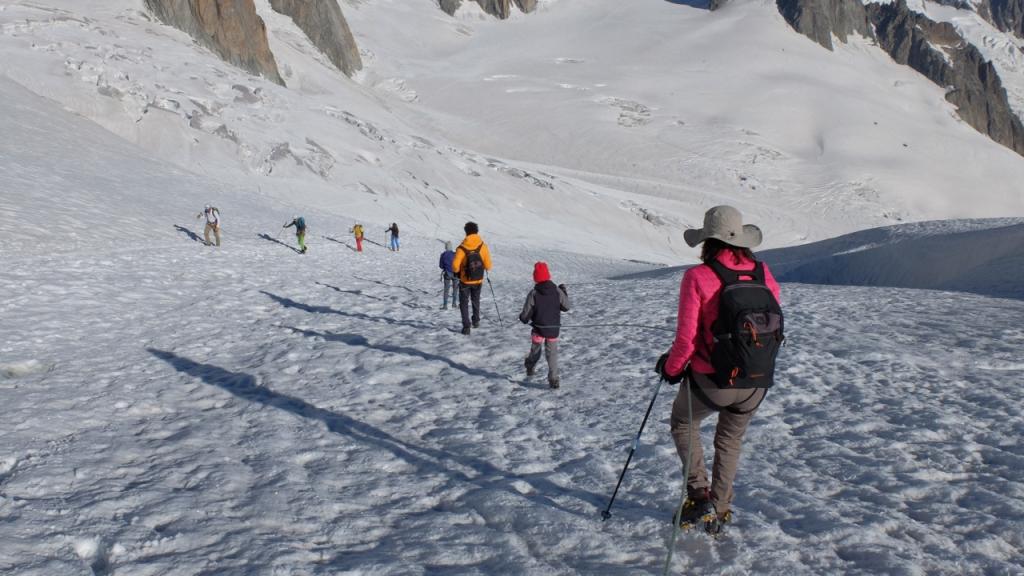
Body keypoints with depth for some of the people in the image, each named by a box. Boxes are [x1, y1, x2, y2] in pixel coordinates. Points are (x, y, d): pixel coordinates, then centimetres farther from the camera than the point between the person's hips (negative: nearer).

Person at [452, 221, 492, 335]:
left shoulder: (462, 248, -18)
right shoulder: (483, 246, -12)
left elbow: (455, 266, -19)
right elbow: (488, 266, -10)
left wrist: (457, 271, 3)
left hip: (465, 281, -3)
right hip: (478, 281, 3)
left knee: (464, 303, 11)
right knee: (476, 301, 27)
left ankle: (466, 326, 2)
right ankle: (476, 321, 39)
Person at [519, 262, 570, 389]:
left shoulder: (533, 294, -13)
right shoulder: (557, 291, -7)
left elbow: (525, 314, -11)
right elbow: (566, 307, 6)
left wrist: (523, 319, 13)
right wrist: (564, 292, 19)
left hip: (538, 328, -1)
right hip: (554, 329, 1)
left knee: (535, 350, 22)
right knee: (552, 354, 6)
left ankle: (530, 368, 44)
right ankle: (553, 379, -2)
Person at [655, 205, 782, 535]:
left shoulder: (698, 277, -15)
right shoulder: (764, 275, -1)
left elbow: (687, 338, -16)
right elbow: (774, 327, 6)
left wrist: (671, 368, 1)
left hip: (712, 382, -4)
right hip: (757, 384, 4)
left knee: (683, 423, 25)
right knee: (730, 443, 25)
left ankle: (699, 495, 15)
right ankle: (719, 512, 31)